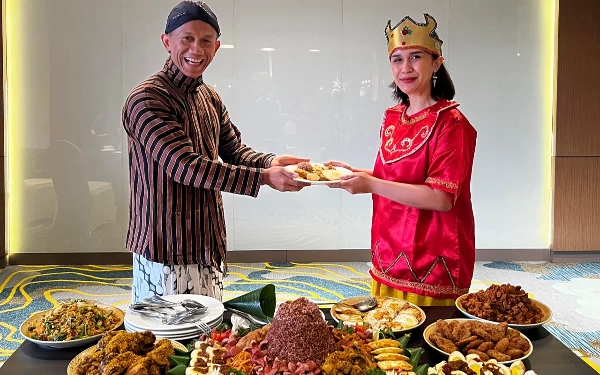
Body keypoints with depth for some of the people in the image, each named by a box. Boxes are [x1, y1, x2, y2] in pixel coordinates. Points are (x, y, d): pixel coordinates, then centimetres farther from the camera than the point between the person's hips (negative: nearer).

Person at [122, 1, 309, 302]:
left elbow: (235, 150, 11)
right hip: (166, 254, -8)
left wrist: (270, 162, -11)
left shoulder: (211, 99, 10)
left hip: (209, 247, 8)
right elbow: (184, 166, -25)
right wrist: (263, 178, -28)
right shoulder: (147, 99, -17)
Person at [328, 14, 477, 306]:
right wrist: (354, 173, 1)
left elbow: (441, 198, -21)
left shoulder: (450, 122, -13)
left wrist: (371, 185, -24)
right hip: (389, 260, 7)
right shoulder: (392, 118, 8)